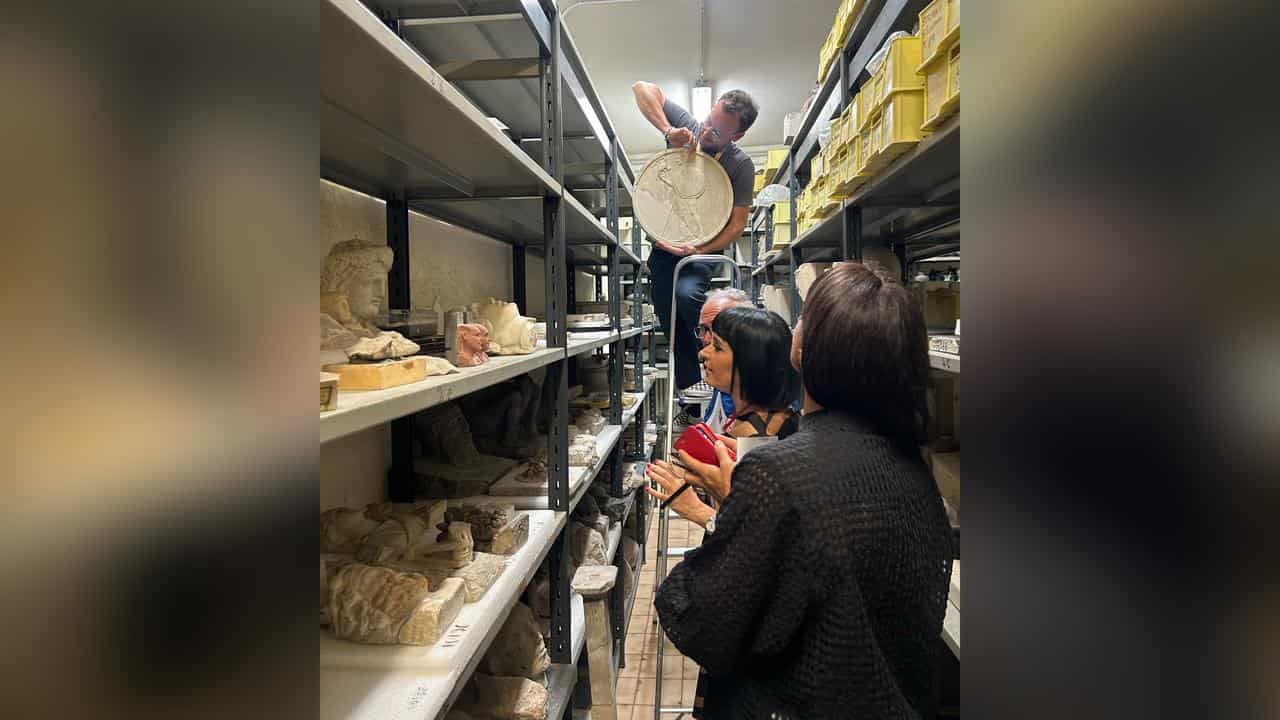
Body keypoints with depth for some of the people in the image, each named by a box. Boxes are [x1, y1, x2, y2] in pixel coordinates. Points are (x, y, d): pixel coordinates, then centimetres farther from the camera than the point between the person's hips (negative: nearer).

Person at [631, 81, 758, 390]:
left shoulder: (741, 166, -14)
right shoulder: (687, 127, -8)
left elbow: (737, 224, -14)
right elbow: (642, 88, -10)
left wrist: (699, 251, -27)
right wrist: (668, 130, -25)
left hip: (704, 248, -3)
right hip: (664, 242, 4)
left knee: (688, 294, -34)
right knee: (672, 328, 5)